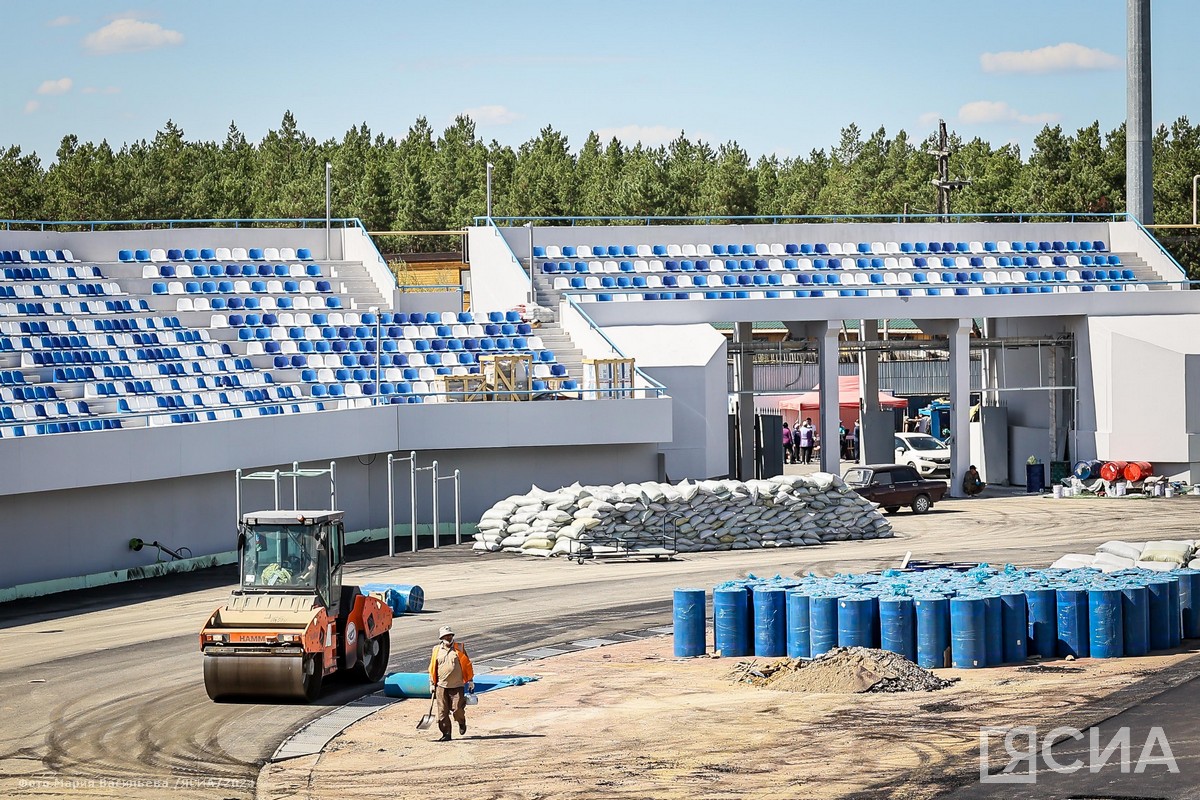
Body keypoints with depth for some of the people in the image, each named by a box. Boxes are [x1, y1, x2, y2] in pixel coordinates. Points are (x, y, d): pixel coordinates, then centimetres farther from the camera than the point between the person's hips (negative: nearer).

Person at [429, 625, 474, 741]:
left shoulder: (459, 649, 3)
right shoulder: (437, 650, 7)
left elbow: (467, 665, 9)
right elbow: (432, 668, 13)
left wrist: (470, 681, 10)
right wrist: (432, 684, 10)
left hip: (457, 686, -2)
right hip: (441, 686, 2)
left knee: (457, 709, -8)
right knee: (443, 711, -2)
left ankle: (462, 723, 24)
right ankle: (446, 734, 7)